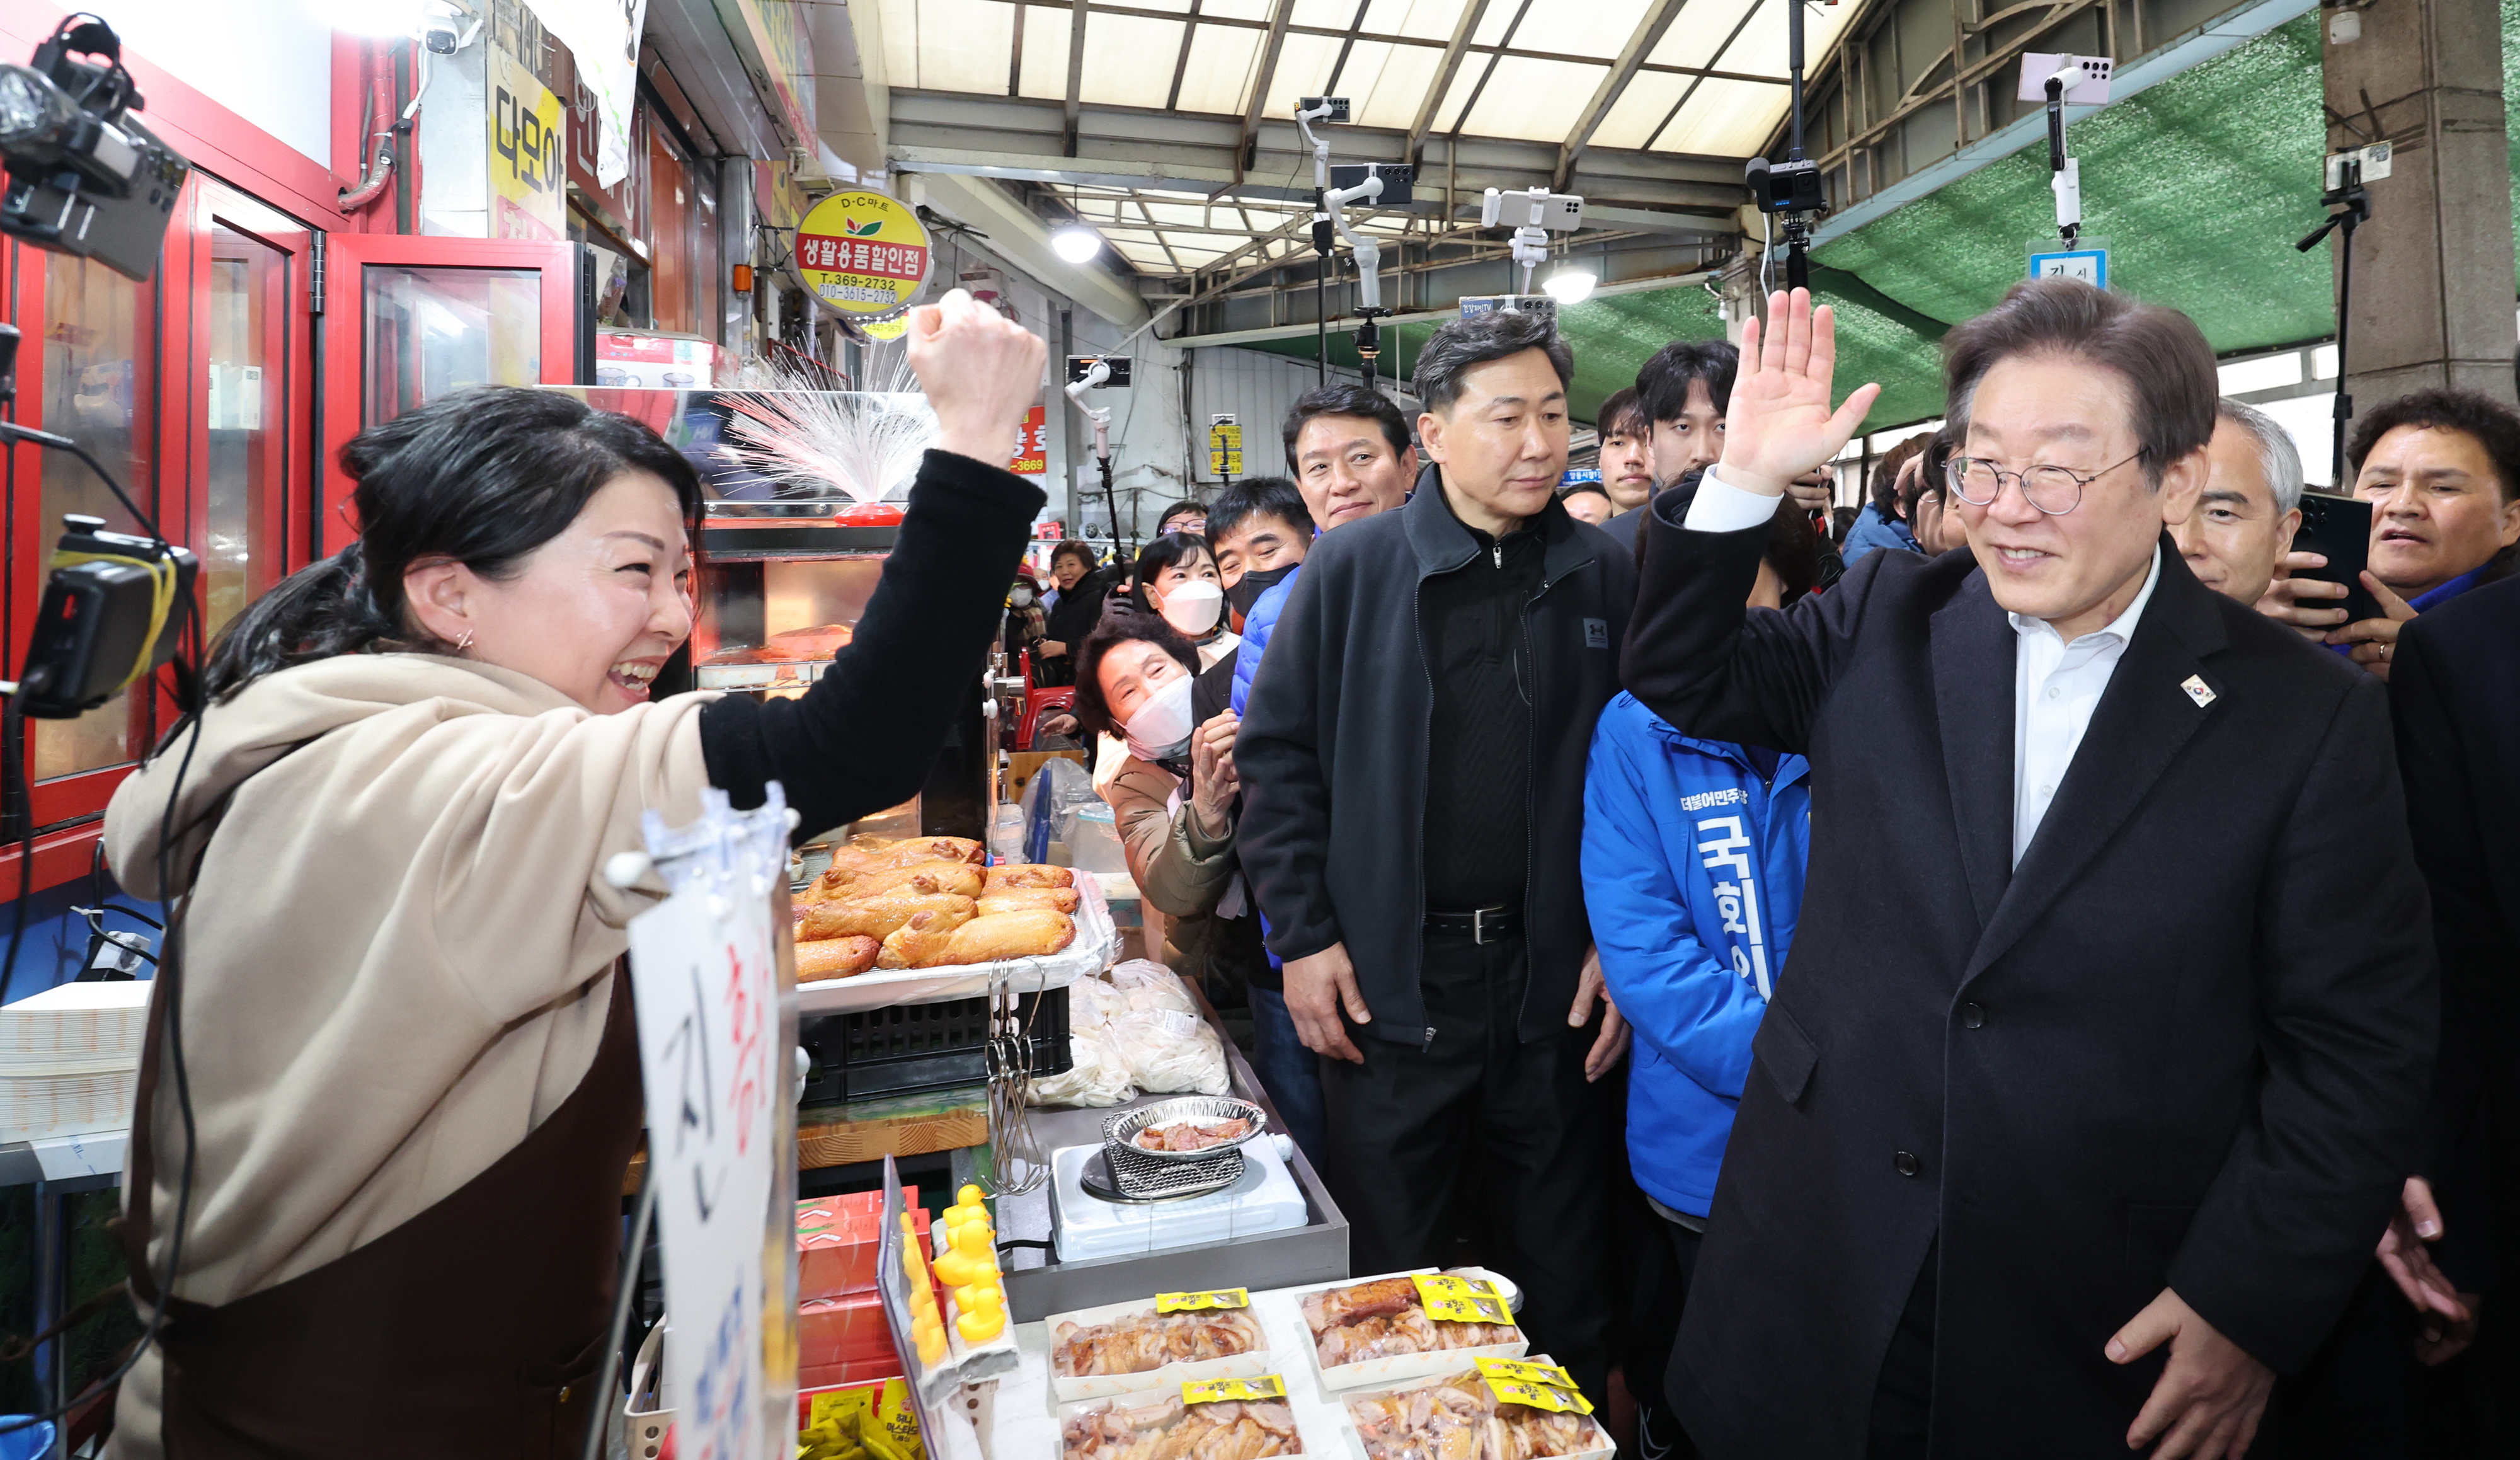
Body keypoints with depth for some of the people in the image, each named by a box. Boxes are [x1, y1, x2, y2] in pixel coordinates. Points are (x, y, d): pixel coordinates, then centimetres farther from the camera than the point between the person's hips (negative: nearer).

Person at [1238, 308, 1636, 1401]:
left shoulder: (1602, 575, 3)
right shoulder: (1351, 568, -3)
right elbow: (1278, 754, -2)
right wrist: (1303, 935, -7)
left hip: (1554, 979, 2)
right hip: (1386, 980, -1)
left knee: (1561, 1270, 19)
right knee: (1391, 1280, 14)